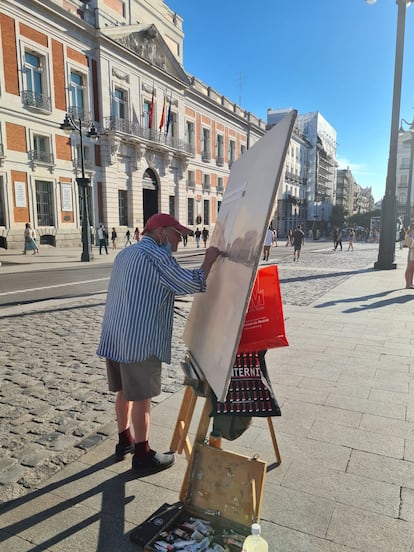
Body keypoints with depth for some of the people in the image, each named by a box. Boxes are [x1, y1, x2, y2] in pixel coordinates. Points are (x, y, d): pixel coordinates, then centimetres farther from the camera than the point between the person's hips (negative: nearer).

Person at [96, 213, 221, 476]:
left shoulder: (126, 253, 17)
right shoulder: (157, 255, -14)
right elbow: (193, 284, -16)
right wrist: (209, 260, -2)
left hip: (115, 336, 9)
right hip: (141, 340, -9)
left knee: (125, 391, 20)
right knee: (141, 397, 3)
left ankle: (125, 441, 35)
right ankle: (143, 456, 17)